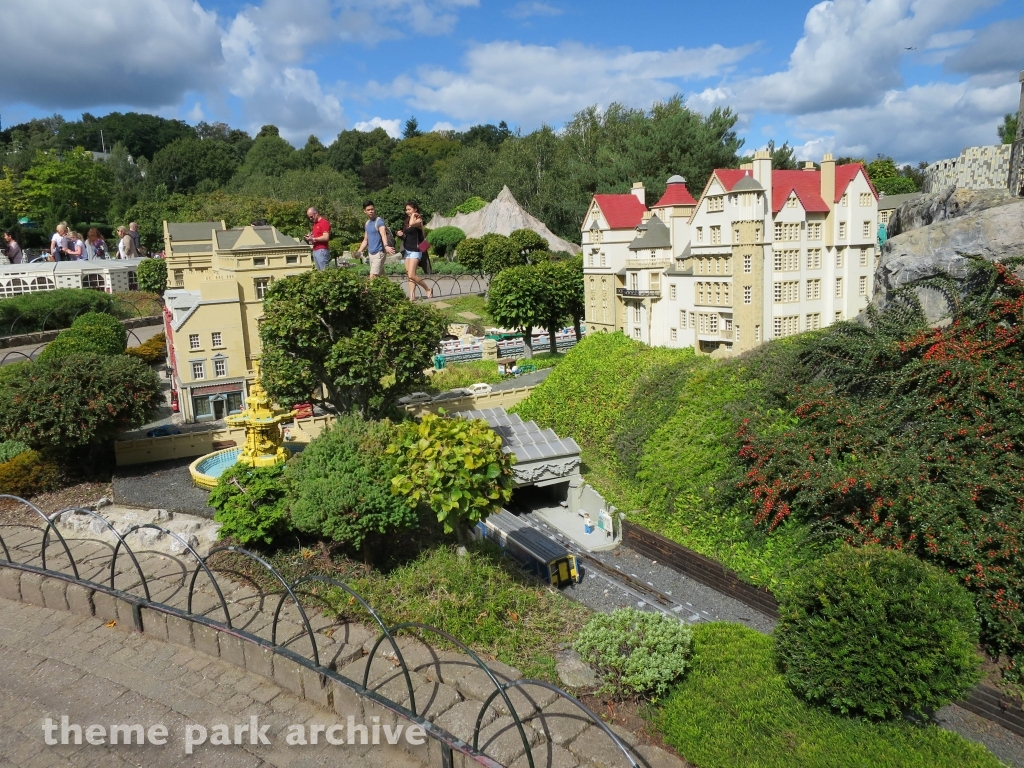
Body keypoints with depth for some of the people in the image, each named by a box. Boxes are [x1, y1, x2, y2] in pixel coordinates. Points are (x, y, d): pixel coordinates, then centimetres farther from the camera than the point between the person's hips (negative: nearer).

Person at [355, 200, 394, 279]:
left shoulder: (379, 221, -11)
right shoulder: (367, 223, 14)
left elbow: (383, 234, -29)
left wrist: (386, 246, -47)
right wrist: (359, 251, 14)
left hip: (379, 253, -8)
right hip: (371, 253, 8)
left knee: (372, 277, -14)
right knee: (380, 276, 10)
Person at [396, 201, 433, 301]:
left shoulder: (418, 220, -10)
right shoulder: (407, 221, 14)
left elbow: (412, 224, -34)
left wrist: (413, 215, -15)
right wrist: (400, 234, 2)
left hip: (415, 251, -9)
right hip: (407, 250, 9)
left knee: (411, 275, -14)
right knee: (409, 275, 3)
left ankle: (428, 290, 1)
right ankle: (412, 296, 2)